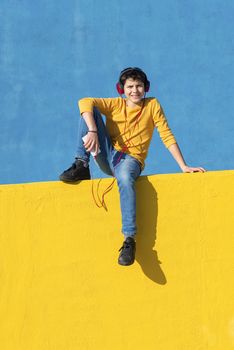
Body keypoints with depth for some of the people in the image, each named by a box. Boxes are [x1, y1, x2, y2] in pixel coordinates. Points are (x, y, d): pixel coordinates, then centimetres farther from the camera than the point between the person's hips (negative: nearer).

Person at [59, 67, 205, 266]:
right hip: (108, 156, 3)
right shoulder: (116, 104, 5)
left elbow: (167, 136, 0)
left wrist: (184, 167, -8)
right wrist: (92, 131, -30)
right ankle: (81, 166, -16)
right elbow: (85, 102, -12)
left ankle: (130, 239, -42)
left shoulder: (152, 105, 3)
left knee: (125, 178, -42)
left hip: (131, 159, -3)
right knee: (90, 111, -12)